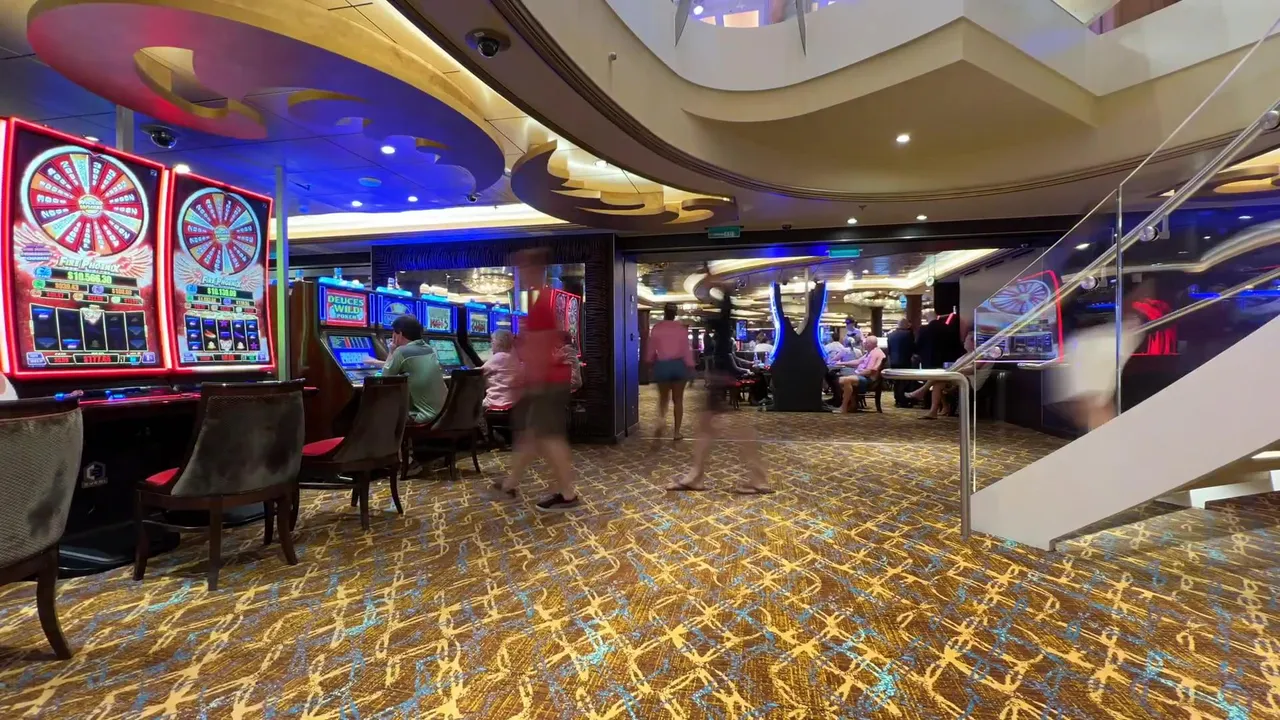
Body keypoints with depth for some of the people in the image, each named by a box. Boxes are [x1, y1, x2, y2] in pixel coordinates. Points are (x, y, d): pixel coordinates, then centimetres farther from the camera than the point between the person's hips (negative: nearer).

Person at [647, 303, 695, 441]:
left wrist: (651, 363, 21)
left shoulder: (656, 328, 0)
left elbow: (651, 350, 5)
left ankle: (662, 418, -10)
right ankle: (677, 432, 8)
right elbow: (687, 349, -2)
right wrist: (690, 367, 4)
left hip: (662, 365, 0)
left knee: (663, 397, 18)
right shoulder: (682, 328, -1)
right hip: (679, 365, 0)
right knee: (678, 399, 7)